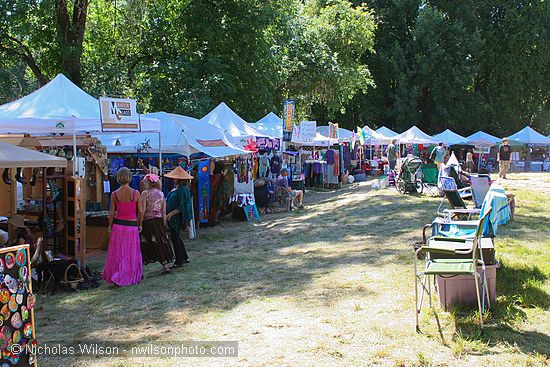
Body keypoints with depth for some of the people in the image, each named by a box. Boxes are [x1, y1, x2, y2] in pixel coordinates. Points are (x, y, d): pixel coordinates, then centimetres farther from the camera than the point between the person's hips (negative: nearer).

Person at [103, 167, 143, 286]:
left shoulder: (114, 194, -4)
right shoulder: (136, 193, -7)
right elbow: (140, 212, -4)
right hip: (132, 226, -1)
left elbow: (111, 213, -1)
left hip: (118, 225, 1)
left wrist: (109, 227, 9)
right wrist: (140, 225, 9)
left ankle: (116, 276, 13)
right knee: (131, 254, 11)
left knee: (117, 253, 11)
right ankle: (130, 277, 16)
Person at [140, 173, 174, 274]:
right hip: (159, 221, 5)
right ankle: (165, 266, 21)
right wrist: (164, 224, 14)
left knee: (144, 246, -2)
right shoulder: (161, 194, 6)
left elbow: (142, 211, -13)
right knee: (160, 243, 16)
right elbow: (164, 212, 7)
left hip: (148, 221, -5)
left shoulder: (145, 193, -9)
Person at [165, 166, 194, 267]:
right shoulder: (177, 187, 9)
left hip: (177, 217, -10)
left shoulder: (182, 190, -20)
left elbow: (181, 206, -23)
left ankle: (179, 261, 6)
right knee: (176, 237, 17)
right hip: (173, 217, 10)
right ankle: (185, 257, 27)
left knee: (174, 237, -3)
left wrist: (171, 214, -22)